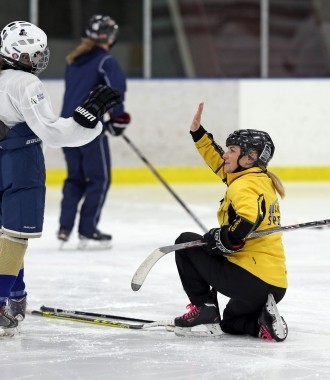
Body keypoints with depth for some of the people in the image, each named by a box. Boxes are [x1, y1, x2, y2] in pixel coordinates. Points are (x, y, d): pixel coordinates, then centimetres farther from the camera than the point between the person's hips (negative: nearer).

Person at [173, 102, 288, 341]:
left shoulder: (245, 185, -14)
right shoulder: (262, 179, 14)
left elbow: (245, 221, -34)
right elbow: (222, 164, 26)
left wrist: (222, 240, -20)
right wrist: (198, 133, 24)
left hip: (249, 280, -9)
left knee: (186, 242, 7)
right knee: (232, 323, 34)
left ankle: (203, 308, 4)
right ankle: (265, 321, 2)